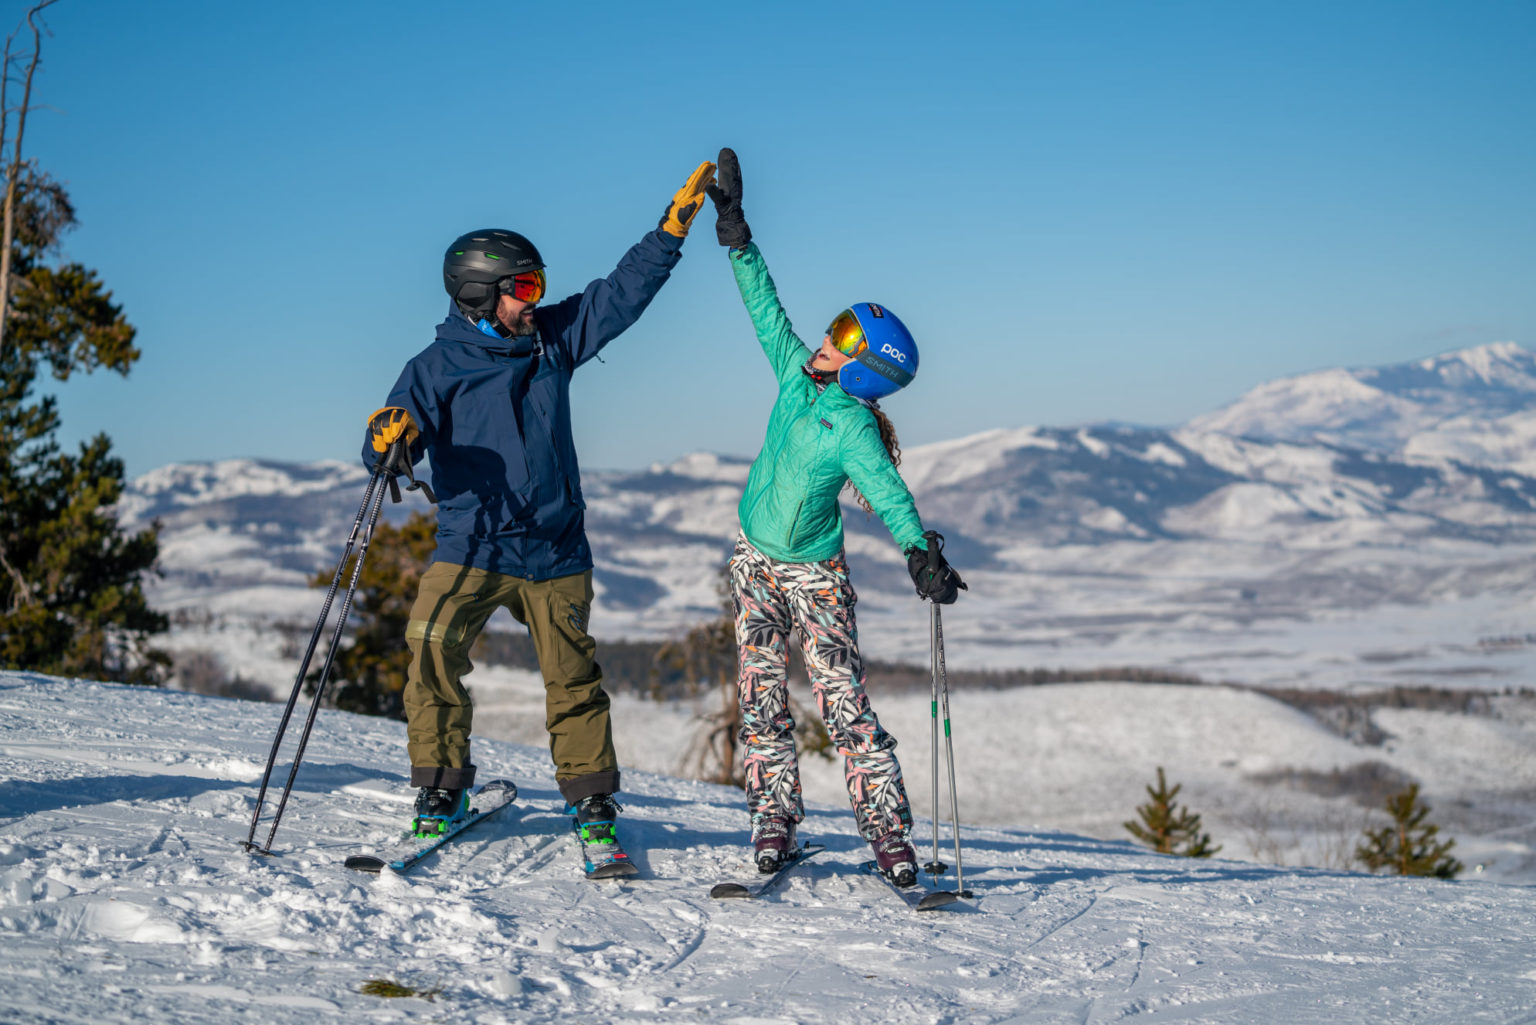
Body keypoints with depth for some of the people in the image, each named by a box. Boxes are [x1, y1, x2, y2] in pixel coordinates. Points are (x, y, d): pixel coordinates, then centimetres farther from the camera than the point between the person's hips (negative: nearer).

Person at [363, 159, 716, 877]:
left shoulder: (553, 336, 7)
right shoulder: (437, 368, -4)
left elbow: (621, 294, 10)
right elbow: (392, 456, -7)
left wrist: (675, 225, 5)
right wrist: (388, 440, -30)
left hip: (555, 552, 3)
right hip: (470, 547, -3)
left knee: (573, 680, 5)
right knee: (432, 658, -16)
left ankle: (593, 808, 17)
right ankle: (441, 794, 1)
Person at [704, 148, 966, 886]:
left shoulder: (852, 428, -19)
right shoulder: (796, 373, -2)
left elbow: (888, 492, -29)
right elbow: (765, 308, 5)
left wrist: (921, 553, -44)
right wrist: (737, 238, 3)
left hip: (813, 575, -6)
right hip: (754, 560, 6)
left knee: (843, 702, -9)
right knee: (761, 697, 4)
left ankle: (888, 833, -5)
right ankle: (773, 823, 11)